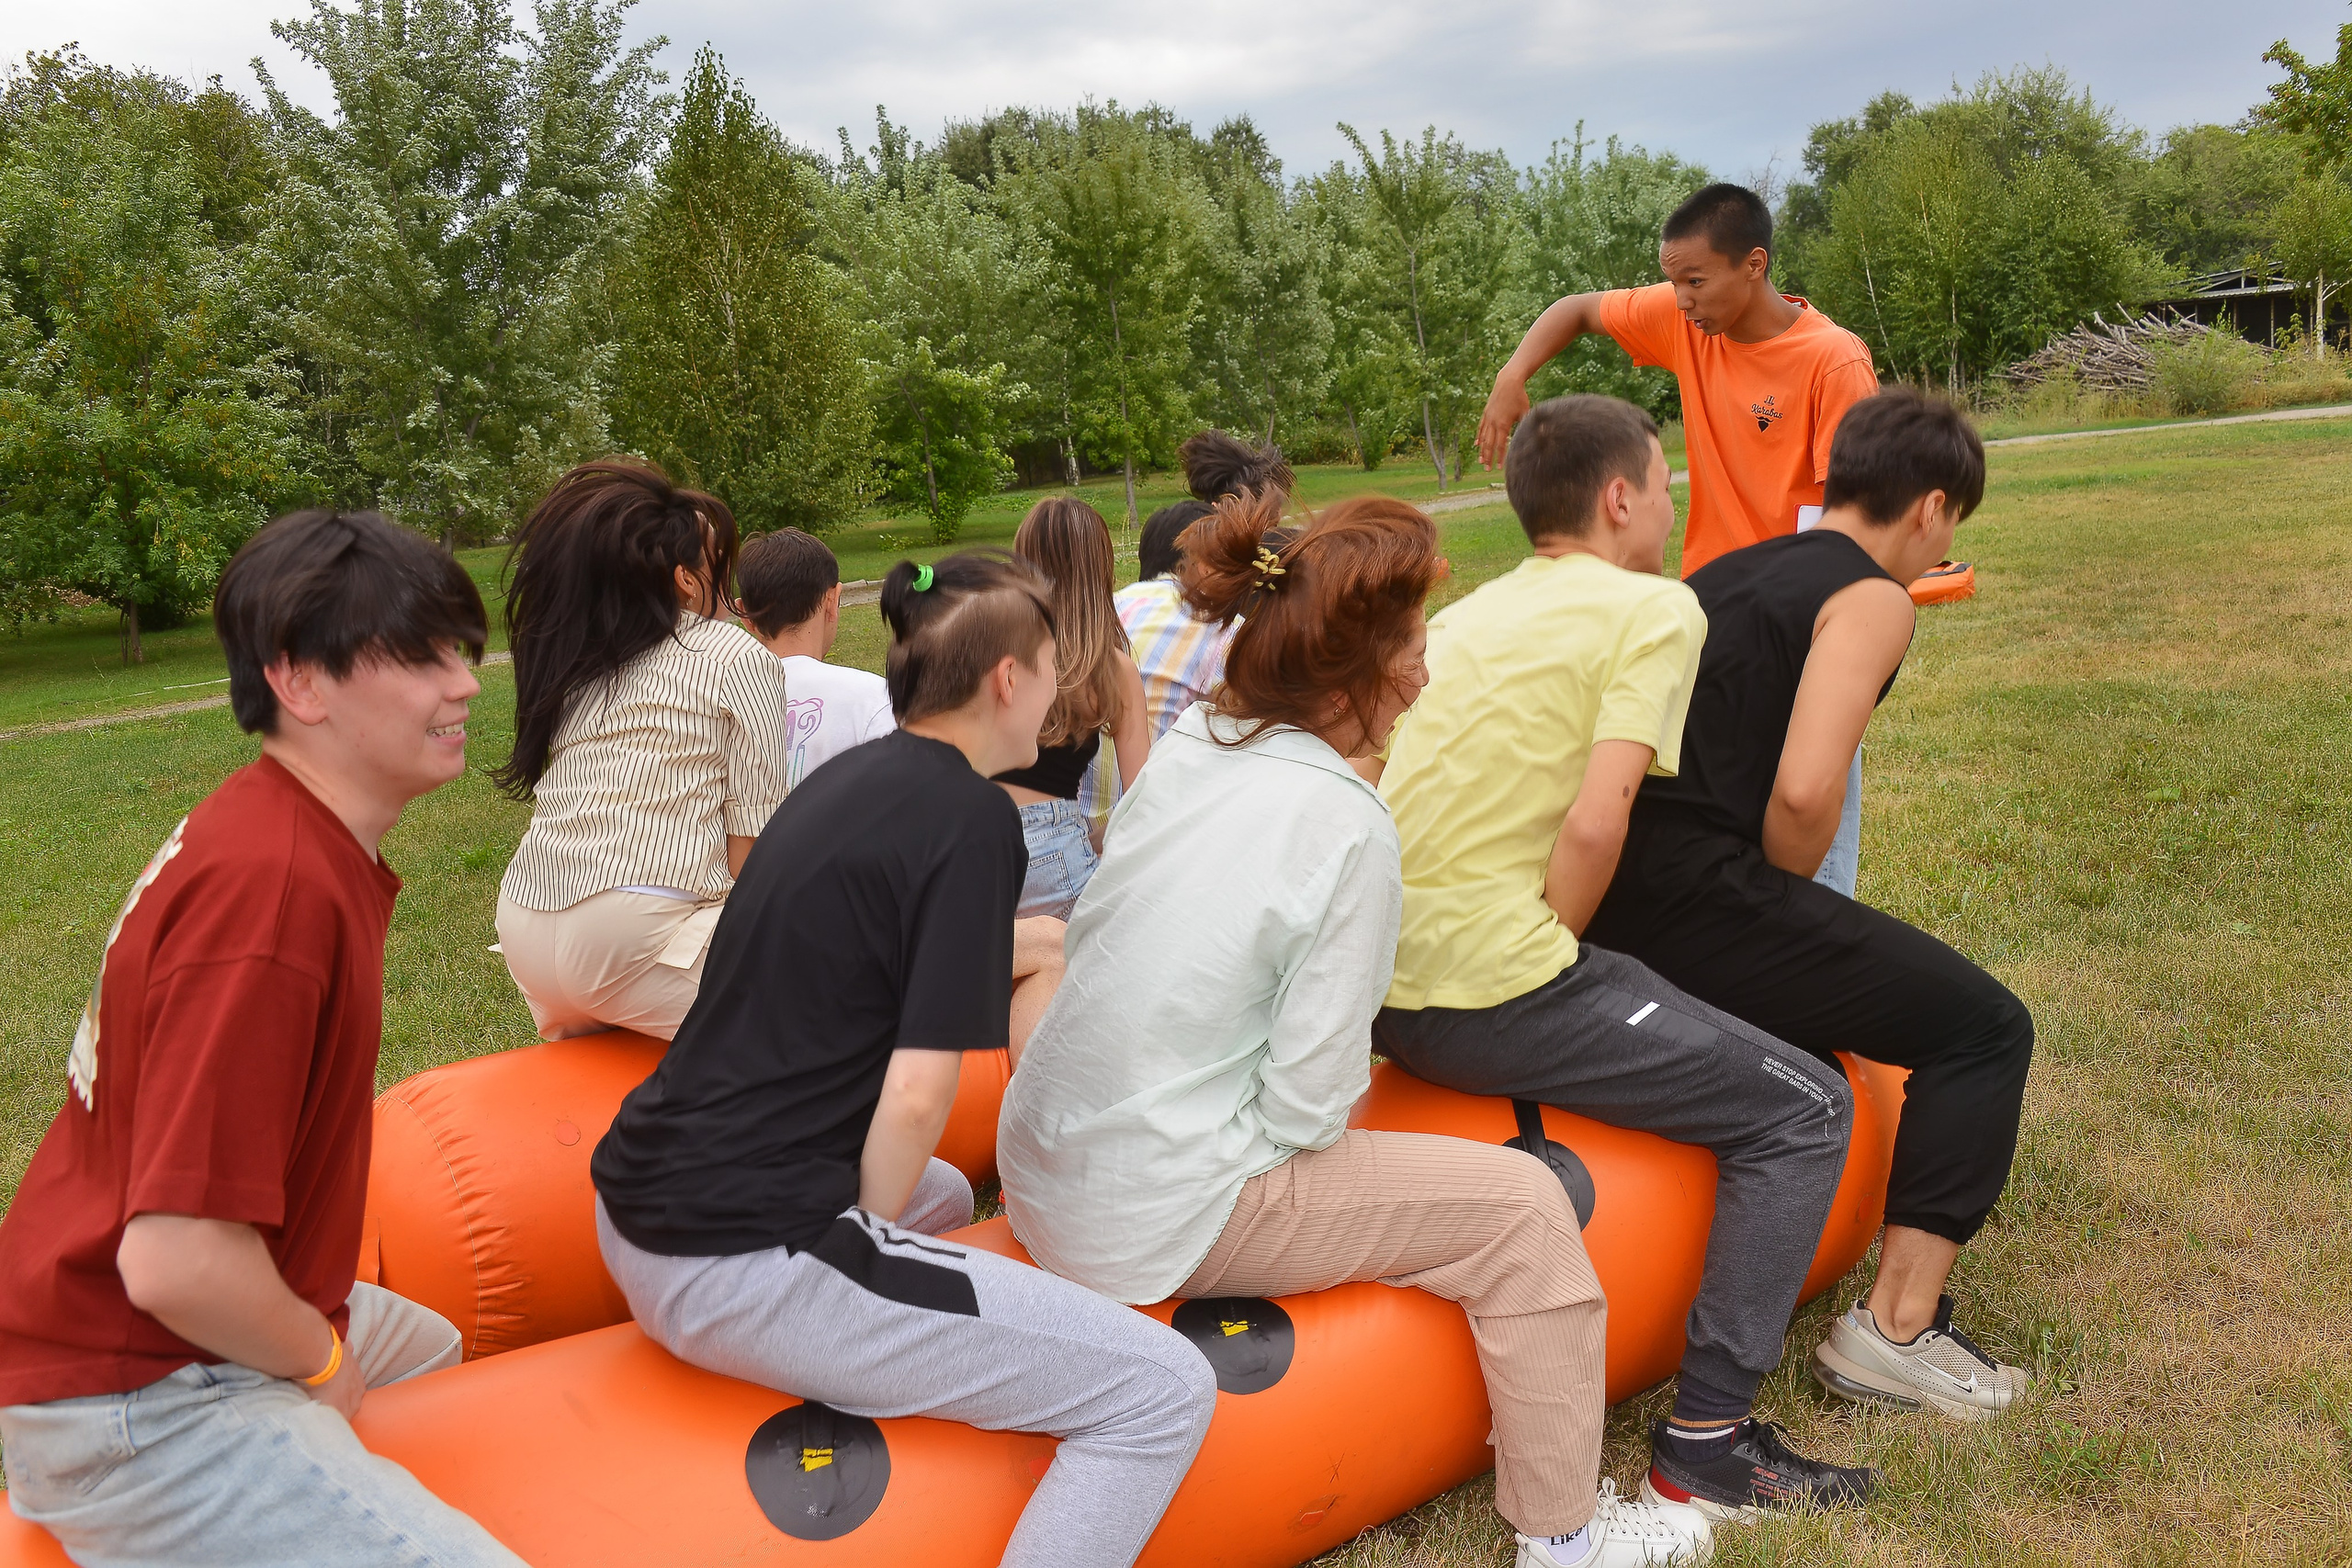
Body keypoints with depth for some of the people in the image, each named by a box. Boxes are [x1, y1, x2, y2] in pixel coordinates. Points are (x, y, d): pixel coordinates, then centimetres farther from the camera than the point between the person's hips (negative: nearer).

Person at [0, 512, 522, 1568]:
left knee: (452, 1360, 30)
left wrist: (320, 1331, 12)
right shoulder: (273, 886, -30)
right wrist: (323, 1360, -13)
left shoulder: (272, 829, 2)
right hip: (133, 1399, -10)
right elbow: (176, 1259, -33)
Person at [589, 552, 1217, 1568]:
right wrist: (869, 1244, -2)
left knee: (941, 1195, 36)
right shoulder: (972, 818, -12)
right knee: (1166, 1391, -9)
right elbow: (915, 1094, -18)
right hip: (744, 1263, -10)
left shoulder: (847, 777, 12)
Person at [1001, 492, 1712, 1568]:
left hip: (1044, 1178, 9)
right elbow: (1309, 1104, -18)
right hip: (1165, 1220, -9)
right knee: (1523, 1207, 1)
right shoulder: (1348, 830, -19)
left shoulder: (1183, 749, 1)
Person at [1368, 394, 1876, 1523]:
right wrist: (1545, 964, -2)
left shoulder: (1474, 610, 19)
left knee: (1646, 992, 33)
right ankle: (1708, 1443, 4)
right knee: (1804, 1109, 3)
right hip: (1490, 988, -9)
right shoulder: (1656, 608, -4)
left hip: (1379, 984, 9)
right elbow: (1594, 827, -17)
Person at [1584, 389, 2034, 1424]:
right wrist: (1786, 900, 1)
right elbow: (1804, 792, -19)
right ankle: (1897, 1330, 1)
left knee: (1819, 985, 35)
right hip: (1698, 897, -9)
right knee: (1985, 1028, 5)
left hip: (1602, 891, 9)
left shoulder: (1729, 572, 23)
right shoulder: (1873, 599, -2)